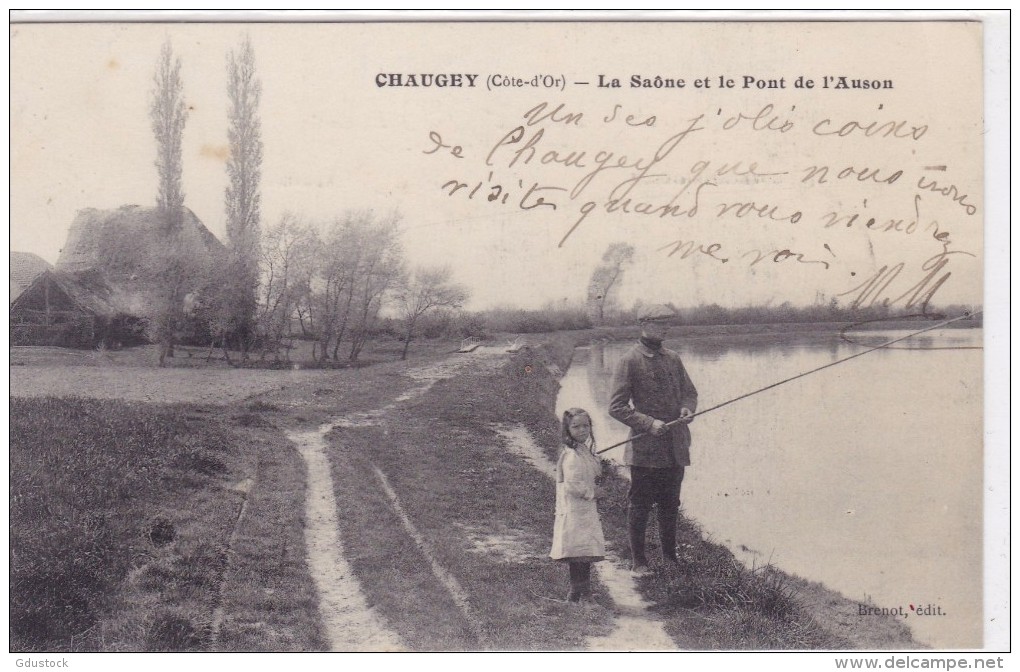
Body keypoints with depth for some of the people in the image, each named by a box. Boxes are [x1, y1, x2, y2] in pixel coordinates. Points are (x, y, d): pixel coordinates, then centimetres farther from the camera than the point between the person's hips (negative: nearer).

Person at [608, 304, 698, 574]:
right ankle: (638, 561, 13)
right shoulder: (630, 361, -8)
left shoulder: (672, 358, 11)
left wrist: (687, 408, -4)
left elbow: (689, 391, 19)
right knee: (639, 506, 2)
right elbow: (616, 407, -11)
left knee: (670, 504, 15)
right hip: (645, 449, -5)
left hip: (675, 448, 6)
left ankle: (670, 556, 28)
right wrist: (648, 423, -19)